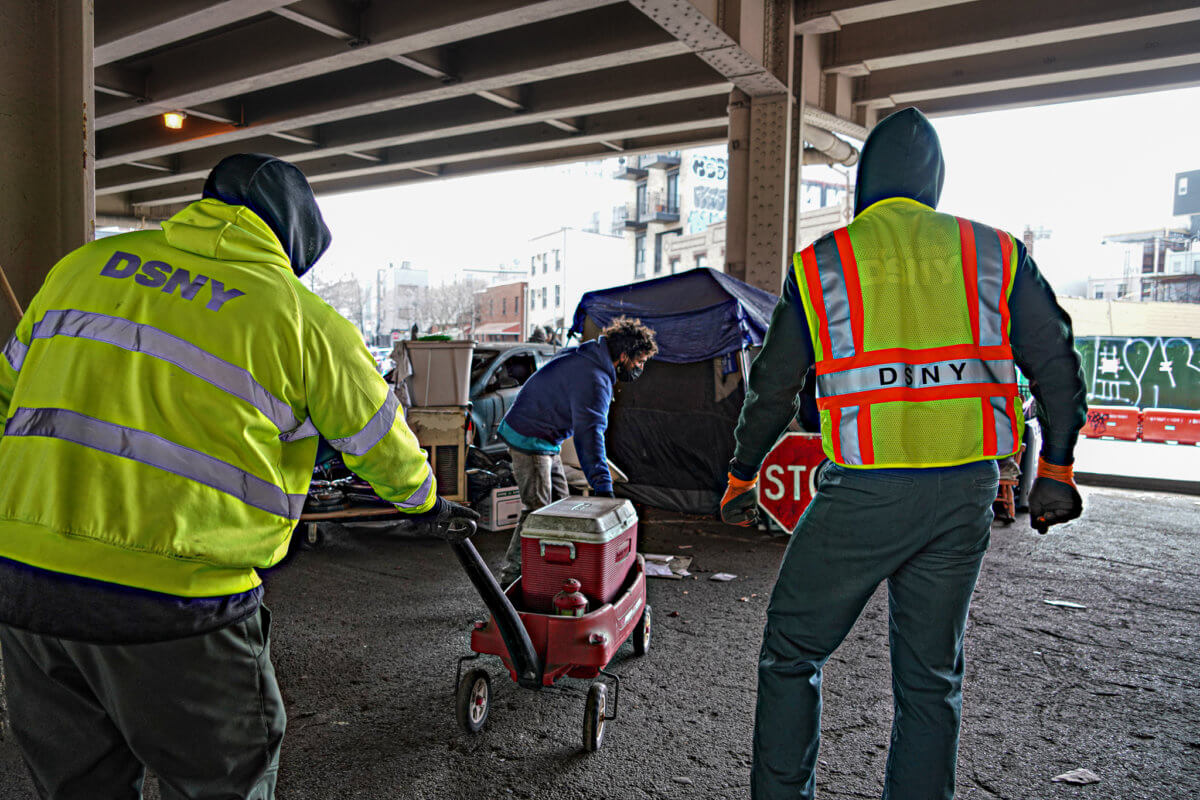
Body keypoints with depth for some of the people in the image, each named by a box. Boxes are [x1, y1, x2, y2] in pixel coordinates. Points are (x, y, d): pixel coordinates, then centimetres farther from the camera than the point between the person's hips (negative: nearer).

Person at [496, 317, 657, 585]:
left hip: (543, 439, 11)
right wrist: (602, 486, -37)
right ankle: (511, 577, 0)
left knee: (559, 503, 13)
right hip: (530, 441, -11)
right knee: (537, 512, -9)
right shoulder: (595, 378, -25)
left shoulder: (585, 356, 7)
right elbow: (590, 433, -33)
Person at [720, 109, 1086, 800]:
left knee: (792, 656, 13)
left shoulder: (821, 264, 2)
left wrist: (743, 476, 18)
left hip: (865, 492, -3)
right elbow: (1059, 368, 8)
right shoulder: (996, 254, 8)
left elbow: (772, 391, 5)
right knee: (932, 677, 16)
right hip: (966, 493, 4)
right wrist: (1056, 470, 20)